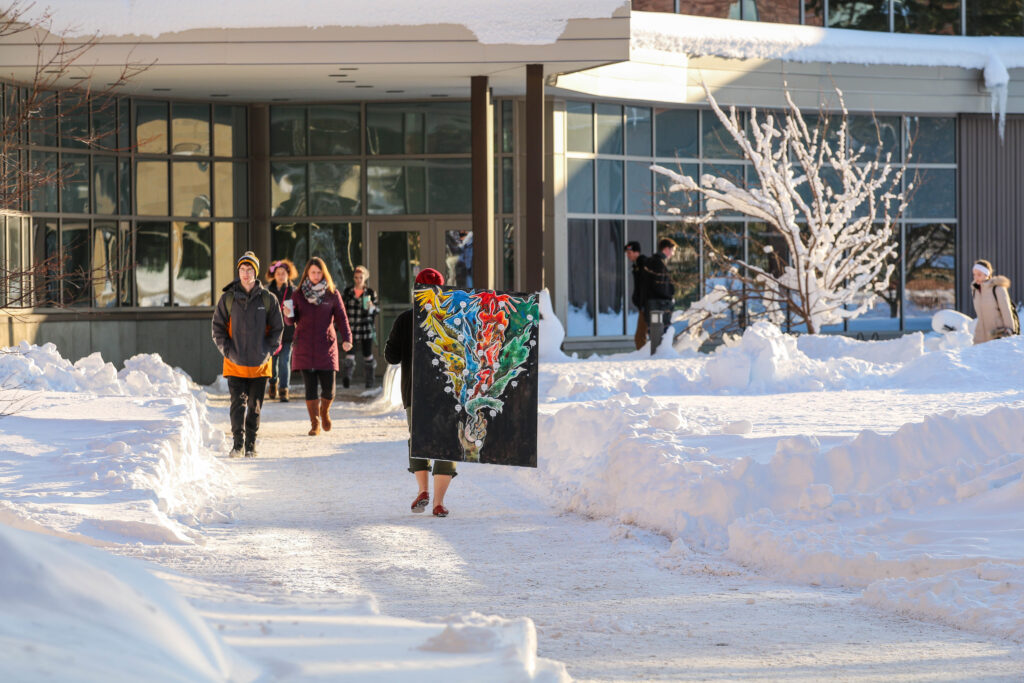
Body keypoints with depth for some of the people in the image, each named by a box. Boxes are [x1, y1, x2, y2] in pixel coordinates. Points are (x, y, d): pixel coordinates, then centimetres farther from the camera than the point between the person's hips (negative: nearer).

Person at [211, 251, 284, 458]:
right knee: (238, 403, -6)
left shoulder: (268, 299, 2)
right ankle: (238, 442, -1)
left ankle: (251, 445, 12)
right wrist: (227, 350, -6)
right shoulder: (228, 298, 2)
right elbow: (218, 327, 5)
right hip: (235, 363, -1)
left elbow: (277, 328, 6)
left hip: (260, 363, 1)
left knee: (255, 406, 5)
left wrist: (267, 351, -5)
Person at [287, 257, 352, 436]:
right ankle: (315, 424, 5)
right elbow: (293, 320, 6)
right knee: (310, 386, -4)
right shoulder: (298, 294, 6)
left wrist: (346, 338, -14)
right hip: (304, 346, 0)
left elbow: (341, 318, 0)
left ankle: (324, 411, 30)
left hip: (326, 346, 0)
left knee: (328, 388, -2)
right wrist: (289, 314, -18)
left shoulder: (332, 294, 4)